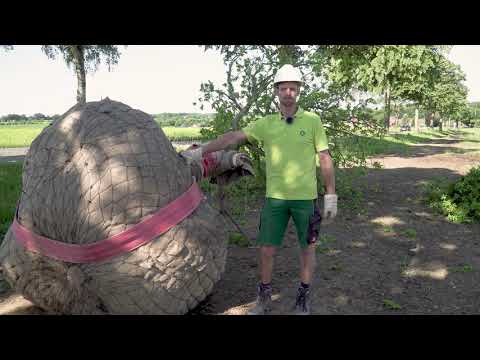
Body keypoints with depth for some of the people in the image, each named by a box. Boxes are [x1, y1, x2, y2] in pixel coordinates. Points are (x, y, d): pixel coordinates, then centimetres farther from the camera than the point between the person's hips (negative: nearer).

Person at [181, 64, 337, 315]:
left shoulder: (312, 121, -2)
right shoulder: (266, 124, 3)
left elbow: (325, 159, -2)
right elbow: (232, 138, -2)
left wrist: (331, 197, -4)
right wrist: (199, 152, -7)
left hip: (305, 198, -1)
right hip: (275, 198, 2)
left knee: (307, 247, 10)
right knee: (266, 249, 5)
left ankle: (303, 298, 29)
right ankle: (264, 299, 26)